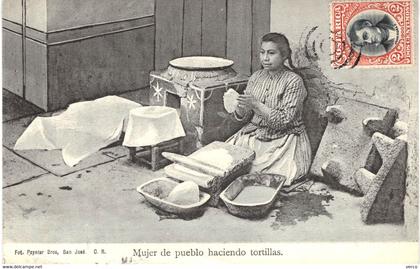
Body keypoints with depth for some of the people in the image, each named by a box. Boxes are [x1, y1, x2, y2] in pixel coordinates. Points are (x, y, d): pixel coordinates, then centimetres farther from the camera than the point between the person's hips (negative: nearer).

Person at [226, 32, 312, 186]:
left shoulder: (294, 81, -11)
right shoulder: (256, 77, 6)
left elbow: (284, 121, -18)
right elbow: (244, 117, 7)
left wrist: (256, 105, -26)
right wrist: (240, 109, -17)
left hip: (283, 140, -5)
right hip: (254, 135, 5)